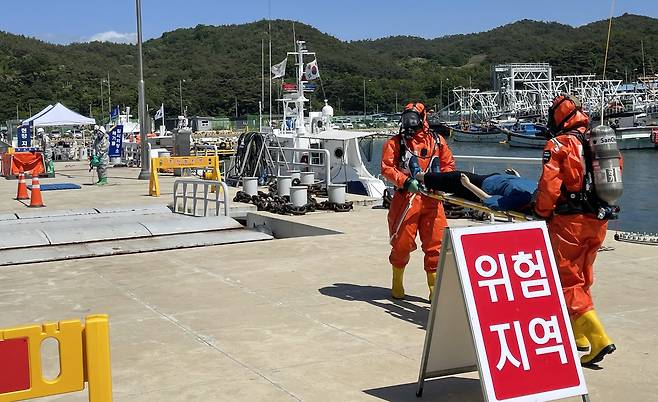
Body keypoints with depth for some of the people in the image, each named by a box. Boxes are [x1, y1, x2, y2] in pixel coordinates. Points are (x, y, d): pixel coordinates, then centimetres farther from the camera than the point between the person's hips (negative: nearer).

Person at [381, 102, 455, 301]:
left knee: (434, 243, 3)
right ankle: (397, 283, 23)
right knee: (402, 242, 3)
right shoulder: (395, 142, 4)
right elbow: (387, 168, -4)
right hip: (406, 198, -2)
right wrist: (406, 182, -19)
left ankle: (434, 287, 14)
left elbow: (449, 163, 14)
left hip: (432, 199, 2)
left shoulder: (437, 141, 11)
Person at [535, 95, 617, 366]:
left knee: (568, 282, -1)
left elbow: (549, 185, -16)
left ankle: (598, 339, -12)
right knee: (582, 278, 20)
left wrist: (542, 212, 0)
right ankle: (577, 333, 32)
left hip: (570, 221, -7)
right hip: (599, 221, 7)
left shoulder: (558, 144, -10)